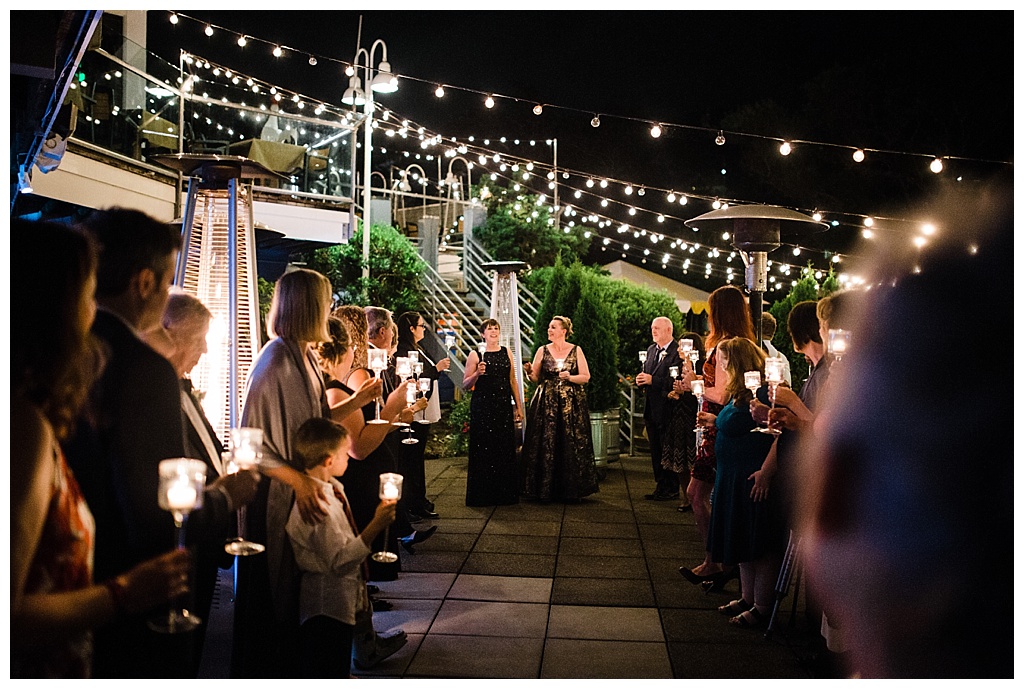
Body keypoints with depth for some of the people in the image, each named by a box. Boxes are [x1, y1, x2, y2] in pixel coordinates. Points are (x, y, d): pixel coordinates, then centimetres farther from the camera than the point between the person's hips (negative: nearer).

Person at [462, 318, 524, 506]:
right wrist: (477, 374, -19)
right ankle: (481, 496, 6)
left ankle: (505, 494, 13)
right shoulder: (475, 355, -1)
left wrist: (519, 406, 11)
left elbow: (512, 381, 14)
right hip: (482, 407, -3)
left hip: (504, 406, 3)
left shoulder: (506, 353, 10)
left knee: (505, 450, 3)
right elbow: (465, 385, -2)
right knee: (483, 450, -2)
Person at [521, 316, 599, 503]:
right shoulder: (543, 351, 7)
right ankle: (545, 491, 5)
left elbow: (586, 377, 2)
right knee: (545, 446, -3)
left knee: (571, 446, -2)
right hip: (546, 403, 1)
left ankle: (571, 491, 7)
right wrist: (529, 371, -15)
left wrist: (570, 377, -15)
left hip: (571, 403, -1)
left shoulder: (576, 351, 4)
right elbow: (535, 378, 6)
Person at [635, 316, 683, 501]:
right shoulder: (651, 350, 16)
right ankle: (661, 487, 22)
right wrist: (641, 380, -1)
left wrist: (652, 380, -22)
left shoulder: (678, 352, -13)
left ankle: (672, 490, 5)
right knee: (655, 451, 14)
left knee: (668, 451, -3)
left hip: (667, 408, -9)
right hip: (652, 409, 9)